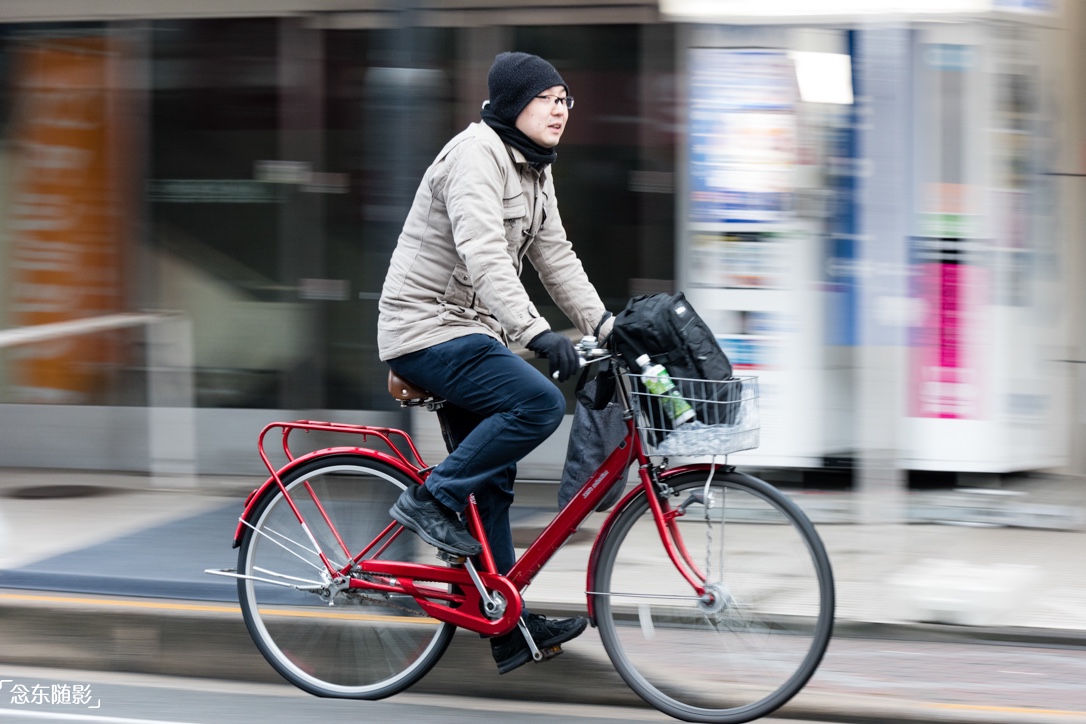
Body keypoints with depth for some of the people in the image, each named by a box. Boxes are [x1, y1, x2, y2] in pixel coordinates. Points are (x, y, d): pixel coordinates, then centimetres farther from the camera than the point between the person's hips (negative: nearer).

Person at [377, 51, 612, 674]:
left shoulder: (534, 170, 14)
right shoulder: (475, 155, -18)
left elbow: (555, 256, 15)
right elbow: (482, 255, -30)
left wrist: (606, 325, 5)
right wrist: (537, 333, -40)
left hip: (471, 333, 10)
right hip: (428, 329, -10)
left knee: (492, 478, 9)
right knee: (540, 403, -25)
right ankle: (430, 500, -13)